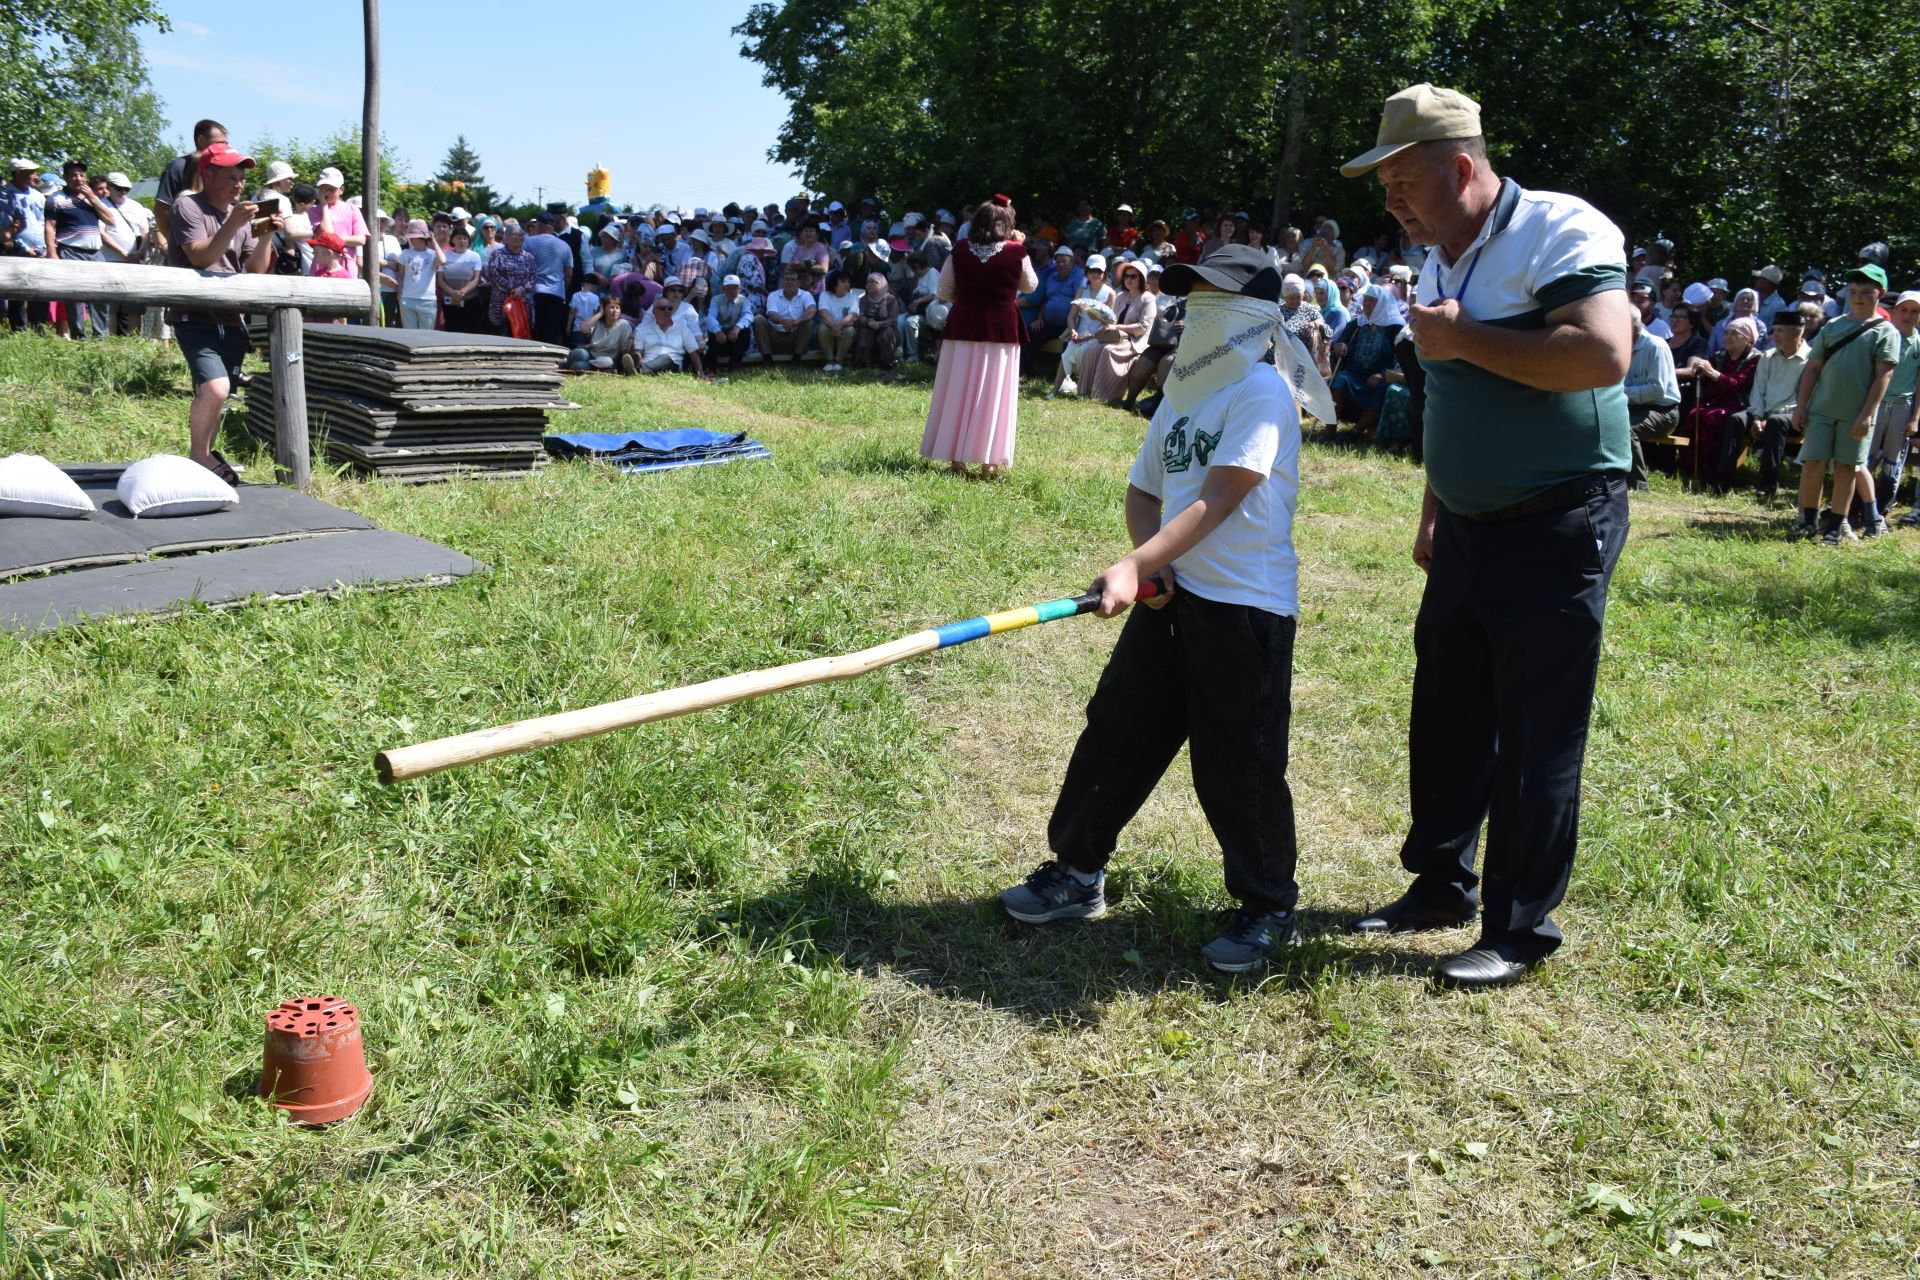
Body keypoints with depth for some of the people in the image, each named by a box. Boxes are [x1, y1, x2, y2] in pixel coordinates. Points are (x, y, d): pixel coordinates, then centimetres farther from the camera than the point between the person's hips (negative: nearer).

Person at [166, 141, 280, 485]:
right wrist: (234, 224, -25)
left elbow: (257, 269, 9)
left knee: (216, 396, 10)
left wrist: (267, 236, -7)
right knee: (215, 387, -23)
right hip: (195, 317, -6)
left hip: (231, 319, 7)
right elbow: (200, 258, -17)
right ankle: (198, 457, -3)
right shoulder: (188, 207, -5)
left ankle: (205, 457, 28)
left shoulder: (241, 213, 14)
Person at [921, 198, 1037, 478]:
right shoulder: (1016, 252, -7)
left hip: (964, 327, 2)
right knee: (993, 395, 4)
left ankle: (957, 458, 12)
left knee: (959, 393, 8)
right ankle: (989, 461, 5)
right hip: (1002, 329, -2)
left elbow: (944, 292, 4)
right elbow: (1029, 286, 9)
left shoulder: (960, 253, -3)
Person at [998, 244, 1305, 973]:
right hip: (1172, 594, 8)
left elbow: (1217, 502, -21)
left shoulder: (1261, 393, -11)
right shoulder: (1183, 394, 14)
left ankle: (1268, 907, 18)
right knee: (1115, 734, 10)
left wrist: (1135, 567, -29)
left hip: (1246, 606, -7)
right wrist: (1147, 564, -5)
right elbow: (1143, 492, 15)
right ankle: (1078, 872, 24)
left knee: (1237, 765, 0)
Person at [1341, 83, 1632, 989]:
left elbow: (1603, 355, -29)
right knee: (1446, 717, 13)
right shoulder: (1439, 265, 12)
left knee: (1535, 739, -1)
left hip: (1557, 530, -8)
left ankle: (1520, 929, 12)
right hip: (1469, 530, 8)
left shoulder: (1560, 231, -14)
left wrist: (1467, 338, -21)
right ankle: (1440, 883, 29)